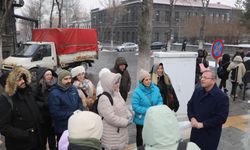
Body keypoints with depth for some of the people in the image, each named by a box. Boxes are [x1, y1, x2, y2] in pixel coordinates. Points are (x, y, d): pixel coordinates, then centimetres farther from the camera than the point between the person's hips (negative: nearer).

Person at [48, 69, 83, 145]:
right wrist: (72, 114, -20)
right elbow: (55, 113, -23)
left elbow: (79, 101, 14)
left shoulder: (73, 88, 3)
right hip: (63, 129, -6)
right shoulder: (54, 94, -17)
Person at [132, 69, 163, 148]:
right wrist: (147, 111, -25)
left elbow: (160, 101, 3)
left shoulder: (155, 89, -3)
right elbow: (135, 106, -21)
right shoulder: (137, 91, -17)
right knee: (140, 138, 15)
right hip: (142, 120, -4)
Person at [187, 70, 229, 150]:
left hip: (211, 134, -5)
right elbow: (190, 104, 11)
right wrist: (192, 118, -8)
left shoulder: (222, 97, -17)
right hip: (195, 130, 6)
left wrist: (203, 124, -21)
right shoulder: (197, 91, 2)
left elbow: (221, 117, -20)